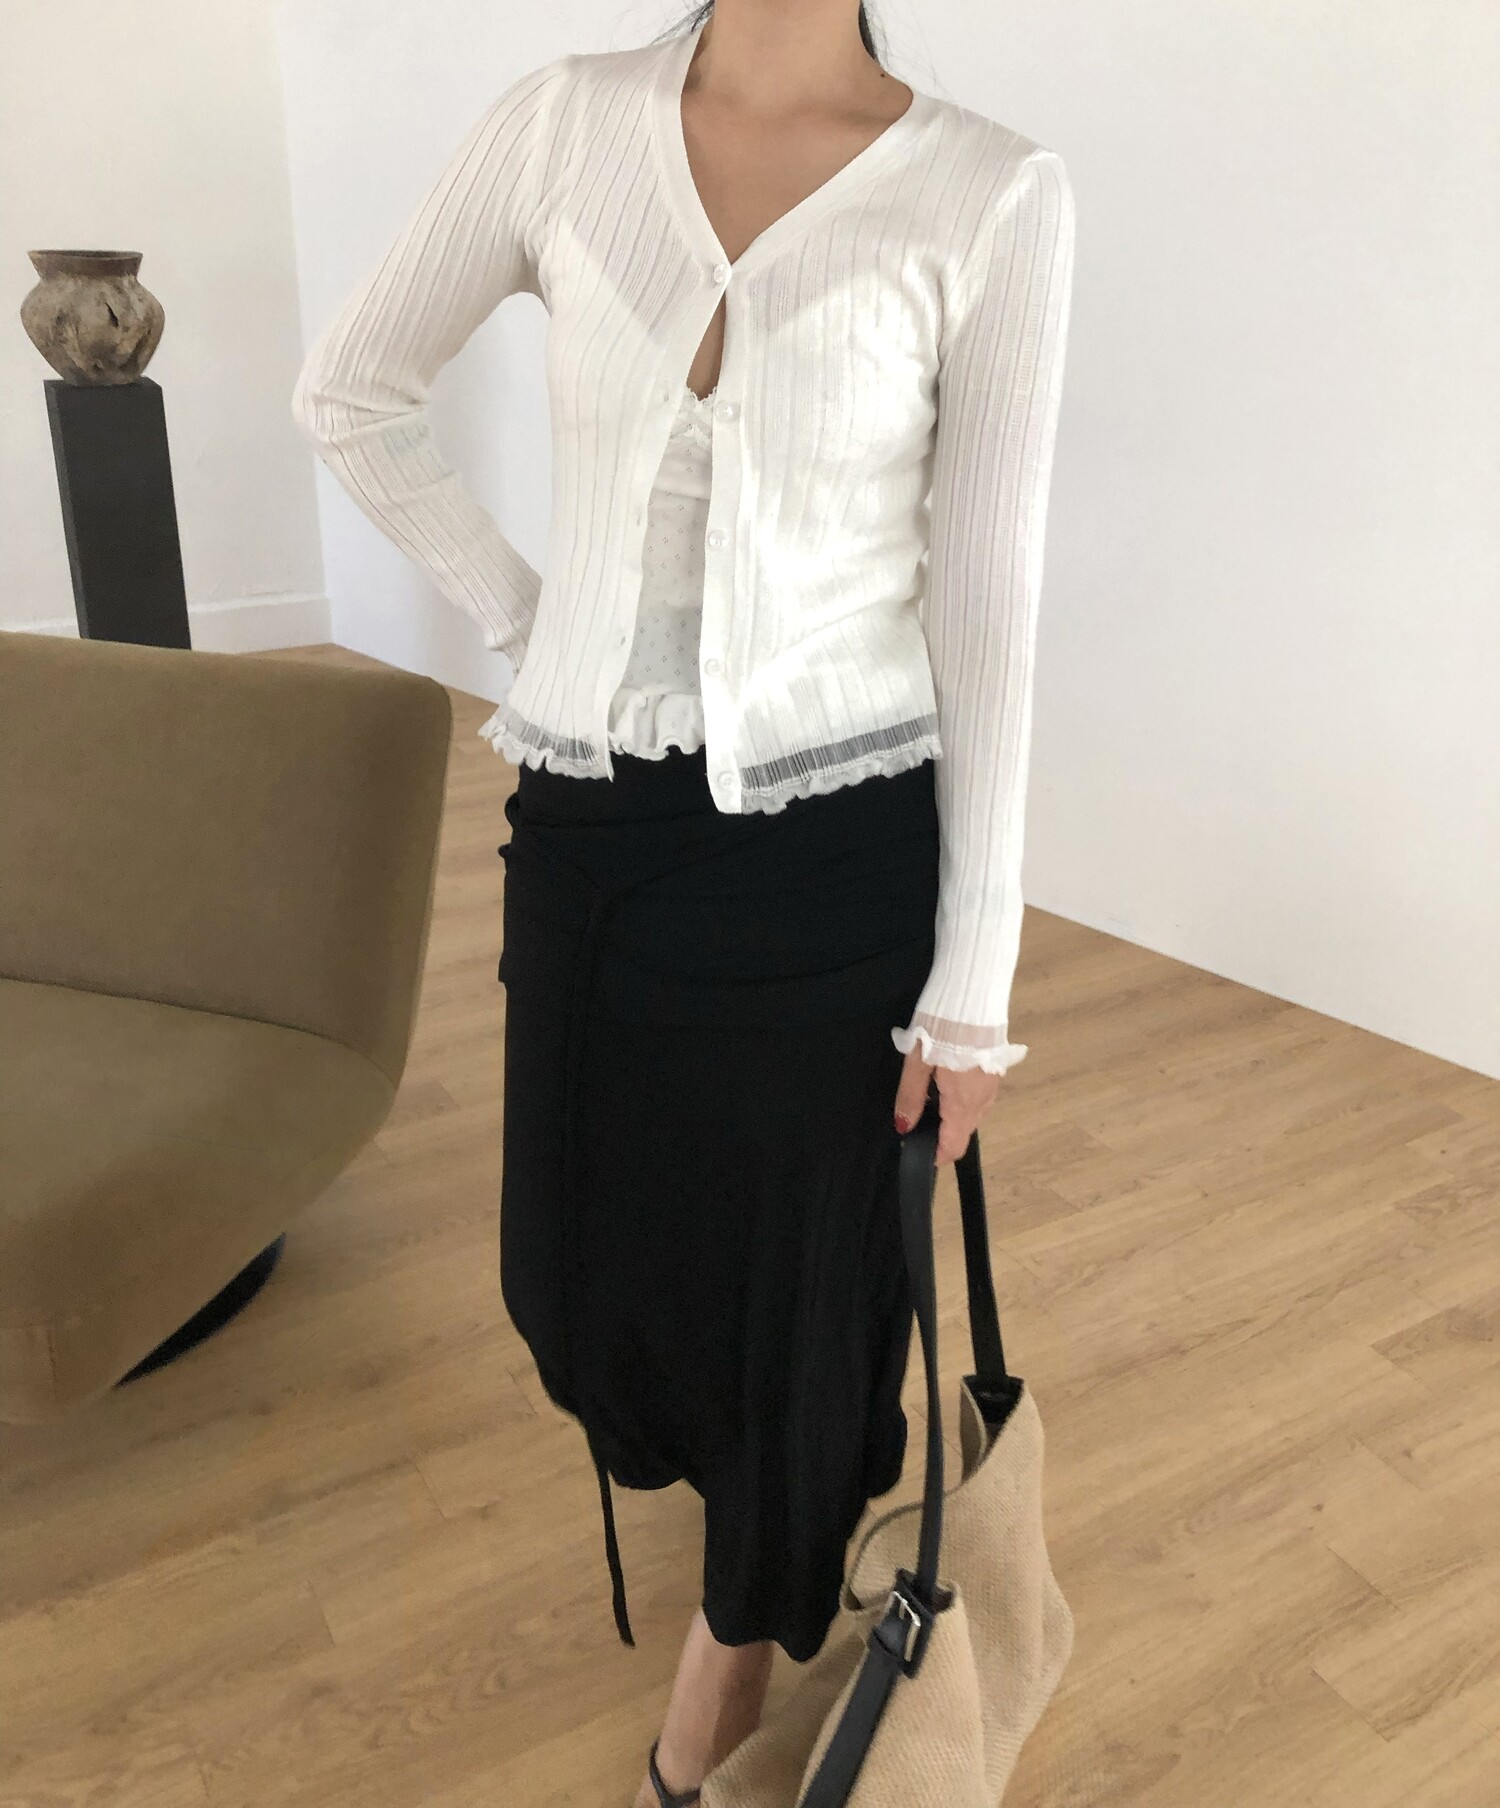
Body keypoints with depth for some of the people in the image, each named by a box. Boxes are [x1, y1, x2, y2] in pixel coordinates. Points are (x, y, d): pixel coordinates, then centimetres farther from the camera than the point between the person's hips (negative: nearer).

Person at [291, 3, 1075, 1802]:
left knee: (806, 1291, 13)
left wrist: (974, 975, -5)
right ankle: (734, 1455, 57)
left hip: (838, 844, -3)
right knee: (573, 1269, 19)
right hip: (587, 827, 4)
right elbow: (350, 392, 12)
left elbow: (986, 595, -7)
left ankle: (739, 1637, 46)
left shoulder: (992, 194, -7)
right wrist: (524, 616, 3)